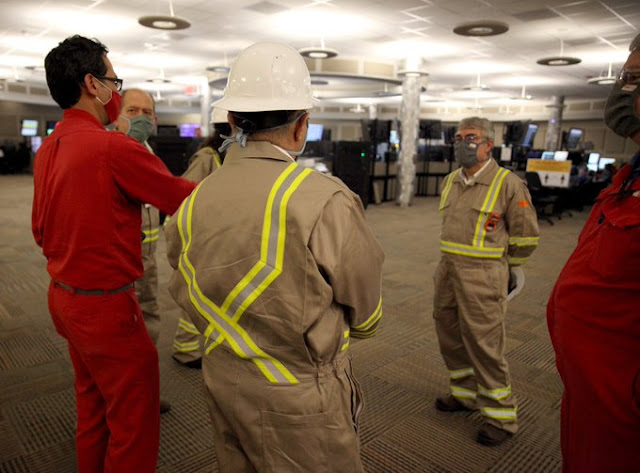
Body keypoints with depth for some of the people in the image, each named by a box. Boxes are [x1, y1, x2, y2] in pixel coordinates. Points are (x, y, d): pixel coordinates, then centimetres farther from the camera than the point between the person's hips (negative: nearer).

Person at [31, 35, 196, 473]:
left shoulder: (48, 148, 5)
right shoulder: (114, 147, -21)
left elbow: (40, 229, 13)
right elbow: (183, 198, -13)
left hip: (64, 297, 9)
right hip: (106, 306, -9)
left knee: (92, 412, 25)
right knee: (134, 426, 8)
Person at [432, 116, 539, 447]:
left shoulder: (507, 183, -10)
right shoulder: (450, 181, 10)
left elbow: (526, 235, -4)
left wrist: (504, 267, 6)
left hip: (482, 275, -7)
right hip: (447, 270, 7)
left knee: (484, 344, -2)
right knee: (450, 337, 16)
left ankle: (500, 415, 16)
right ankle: (465, 394, 37)